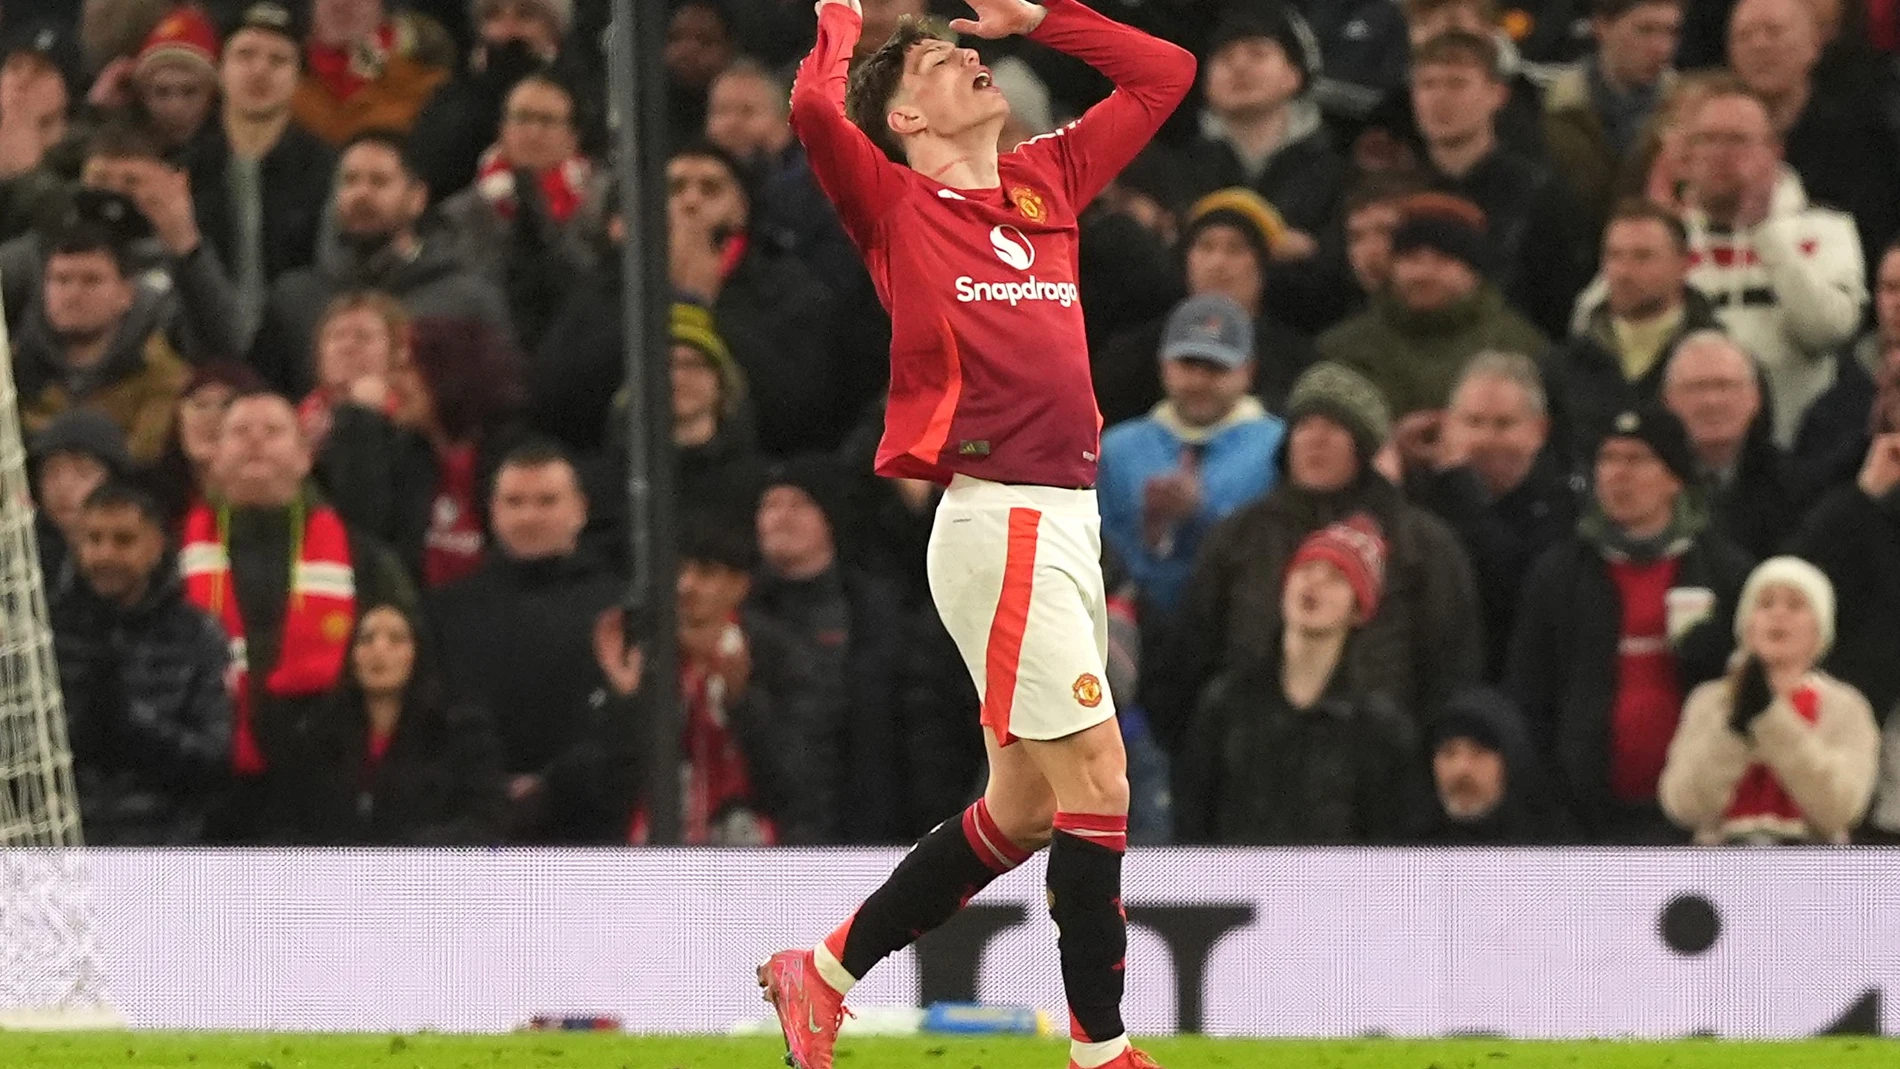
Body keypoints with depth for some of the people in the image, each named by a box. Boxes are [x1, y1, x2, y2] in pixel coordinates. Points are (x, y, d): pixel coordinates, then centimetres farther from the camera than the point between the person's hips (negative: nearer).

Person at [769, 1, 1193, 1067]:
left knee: (1024, 806, 13)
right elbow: (815, 110, -20)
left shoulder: (1046, 183, 17)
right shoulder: (898, 207, -1)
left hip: (1066, 522, 8)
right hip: (998, 524, -8)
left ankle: (823, 973, 25)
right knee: (1095, 778, -11)